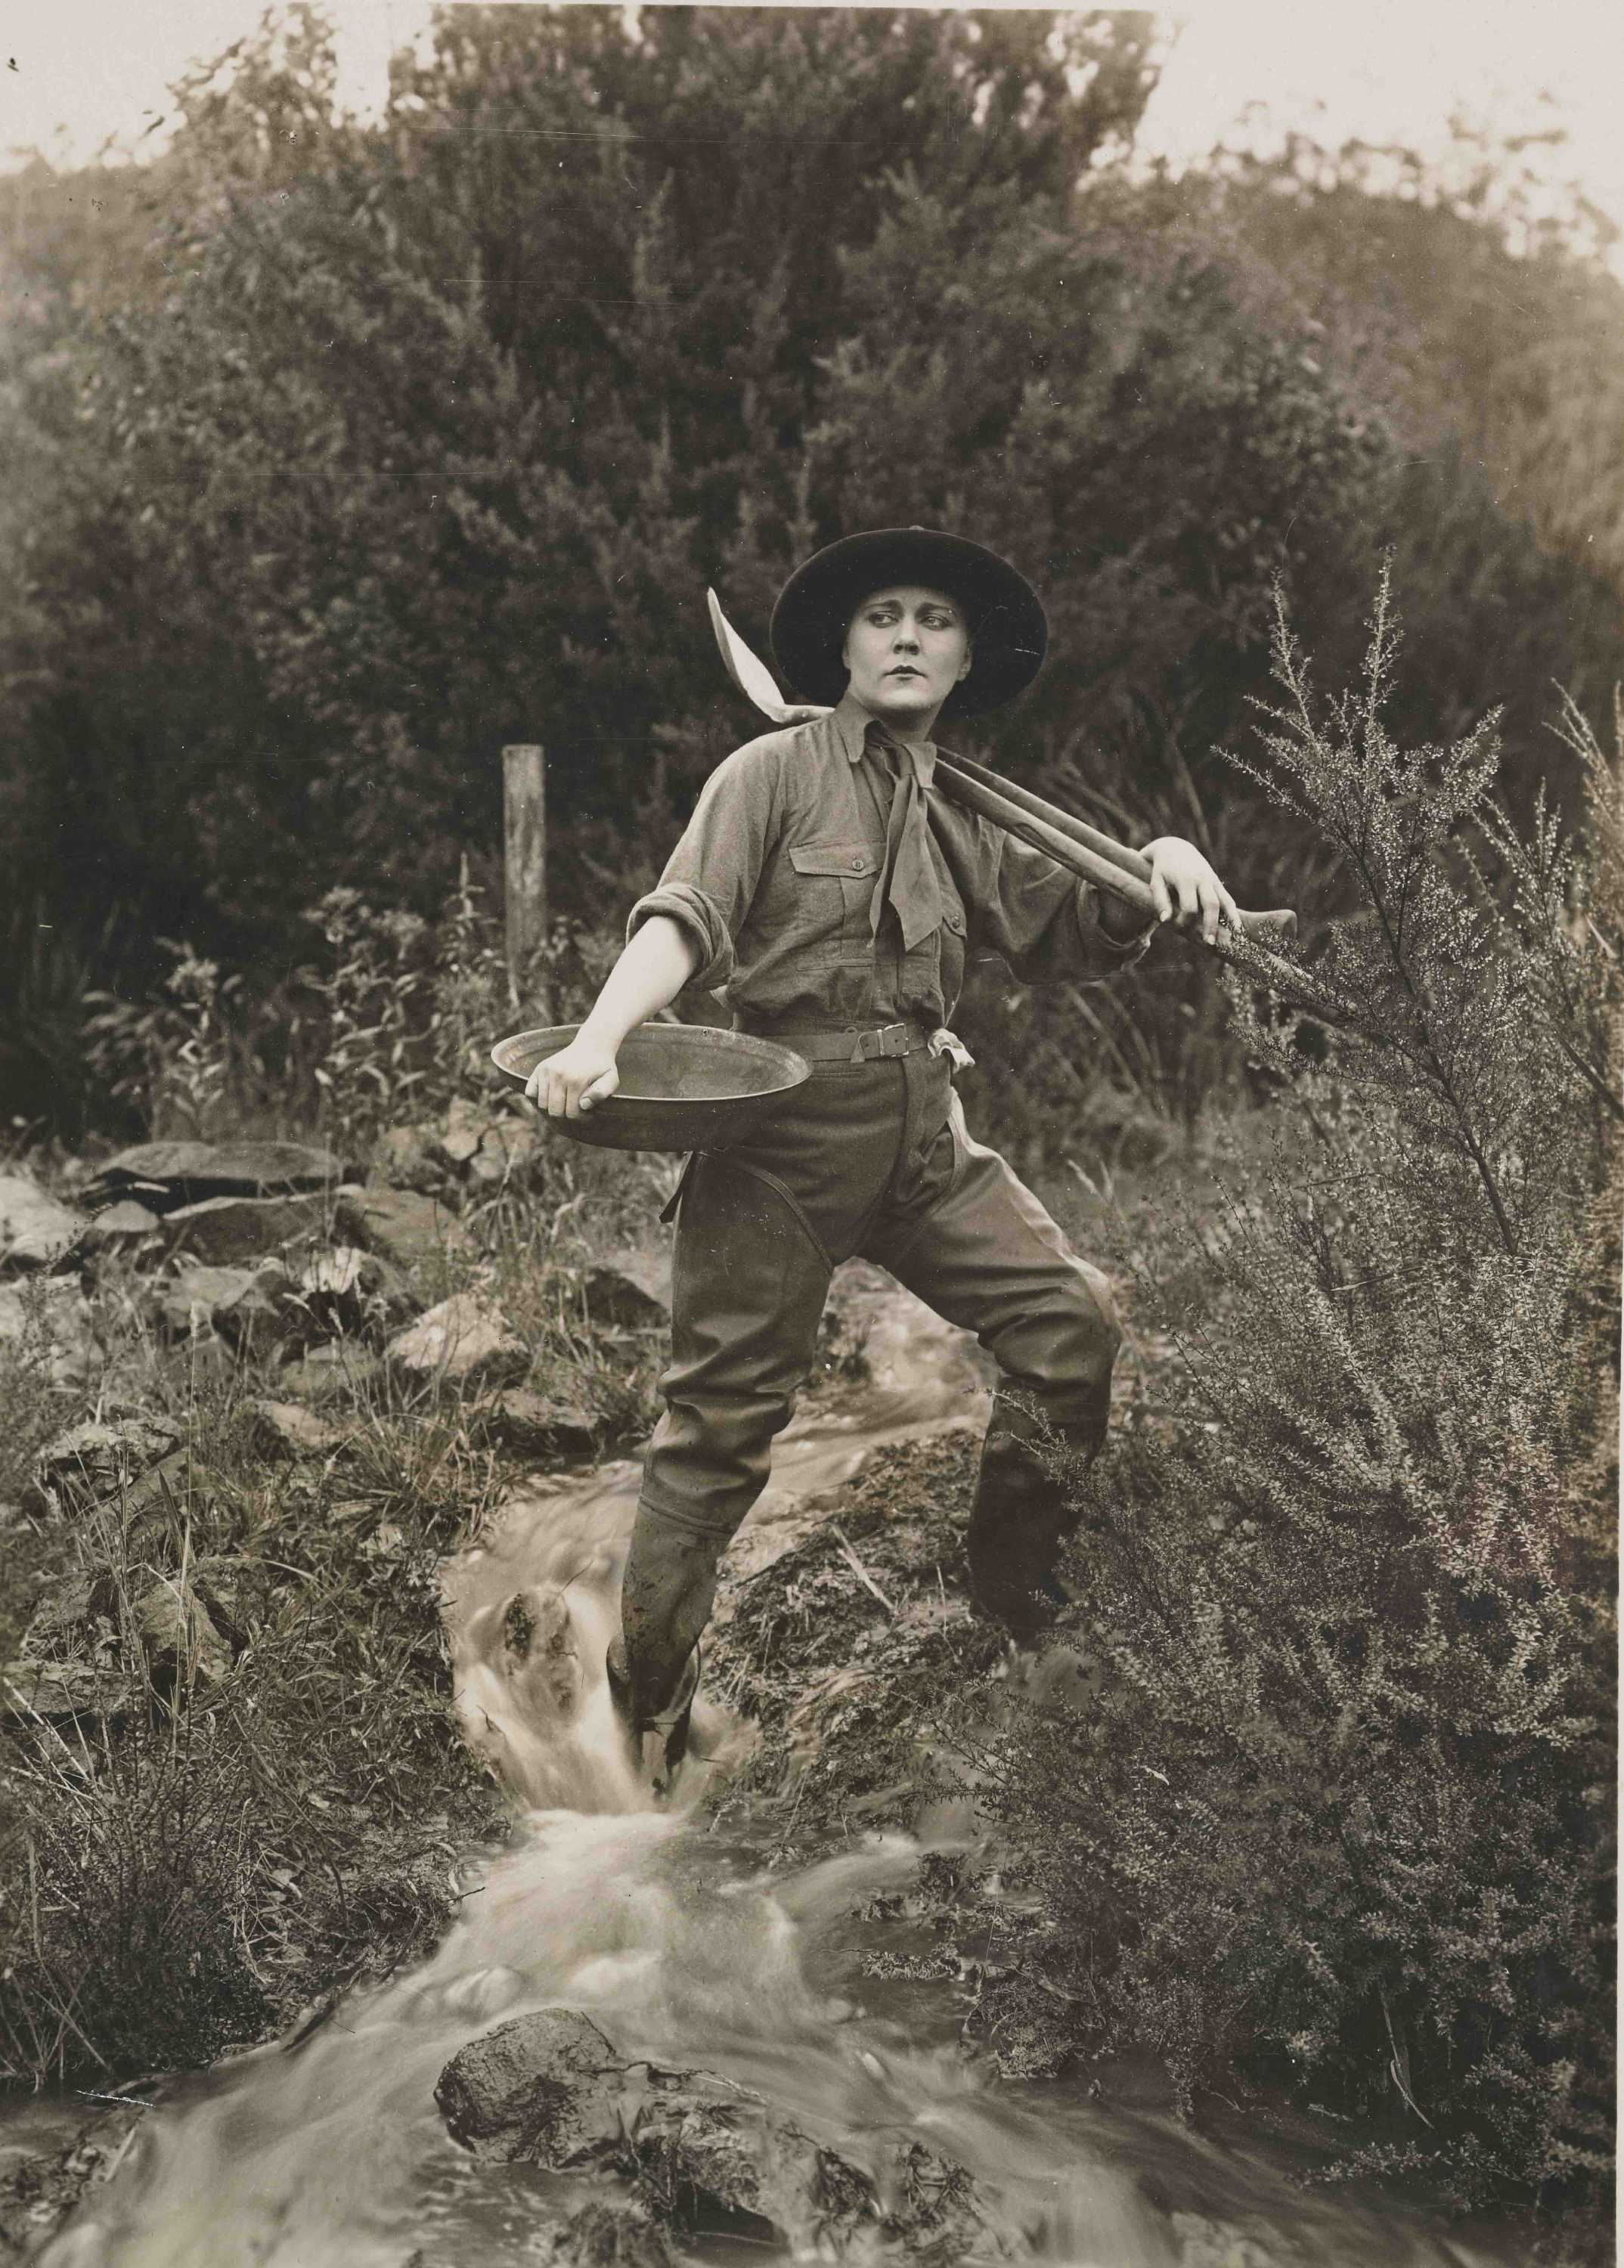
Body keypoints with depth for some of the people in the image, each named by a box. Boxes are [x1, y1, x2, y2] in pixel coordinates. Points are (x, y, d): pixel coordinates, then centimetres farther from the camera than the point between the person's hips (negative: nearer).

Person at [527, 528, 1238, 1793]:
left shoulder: (959, 818, 16)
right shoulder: (775, 774, -1)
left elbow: (1071, 937, 21)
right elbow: (685, 920, -13)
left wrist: (1159, 867, 1)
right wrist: (600, 1040, -31)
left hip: (925, 1130, 6)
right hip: (785, 1121, -6)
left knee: (1072, 1322, -2)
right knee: (727, 1414, -3)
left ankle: (1016, 1612, 17)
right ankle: (645, 1713, 9)